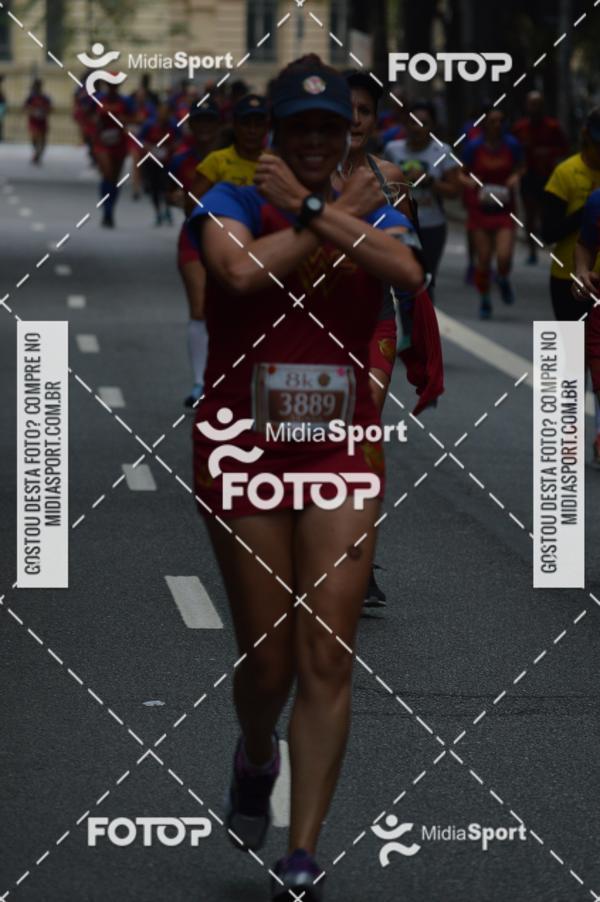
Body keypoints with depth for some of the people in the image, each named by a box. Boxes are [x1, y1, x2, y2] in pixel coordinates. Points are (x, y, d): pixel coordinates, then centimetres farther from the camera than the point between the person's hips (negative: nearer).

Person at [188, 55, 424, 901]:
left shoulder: (376, 213, 5)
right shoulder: (231, 202, -2)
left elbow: (405, 269, -19)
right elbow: (241, 269, -25)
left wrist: (310, 207, -18)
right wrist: (338, 212, -14)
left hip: (342, 455, 1)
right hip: (242, 452, -1)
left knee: (326, 660, -7)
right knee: (268, 662, 5)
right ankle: (255, 761, 40)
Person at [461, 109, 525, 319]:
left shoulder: (512, 145, -1)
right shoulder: (473, 147, -6)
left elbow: (519, 168, 15)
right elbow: (461, 174, 3)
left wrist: (515, 178, -6)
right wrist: (469, 182, -18)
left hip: (504, 209, 1)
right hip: (480, 209, -1)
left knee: (504, 257, -13)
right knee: (483, 259, 1)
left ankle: (503, 279, 22)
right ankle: (484, 300, 22)